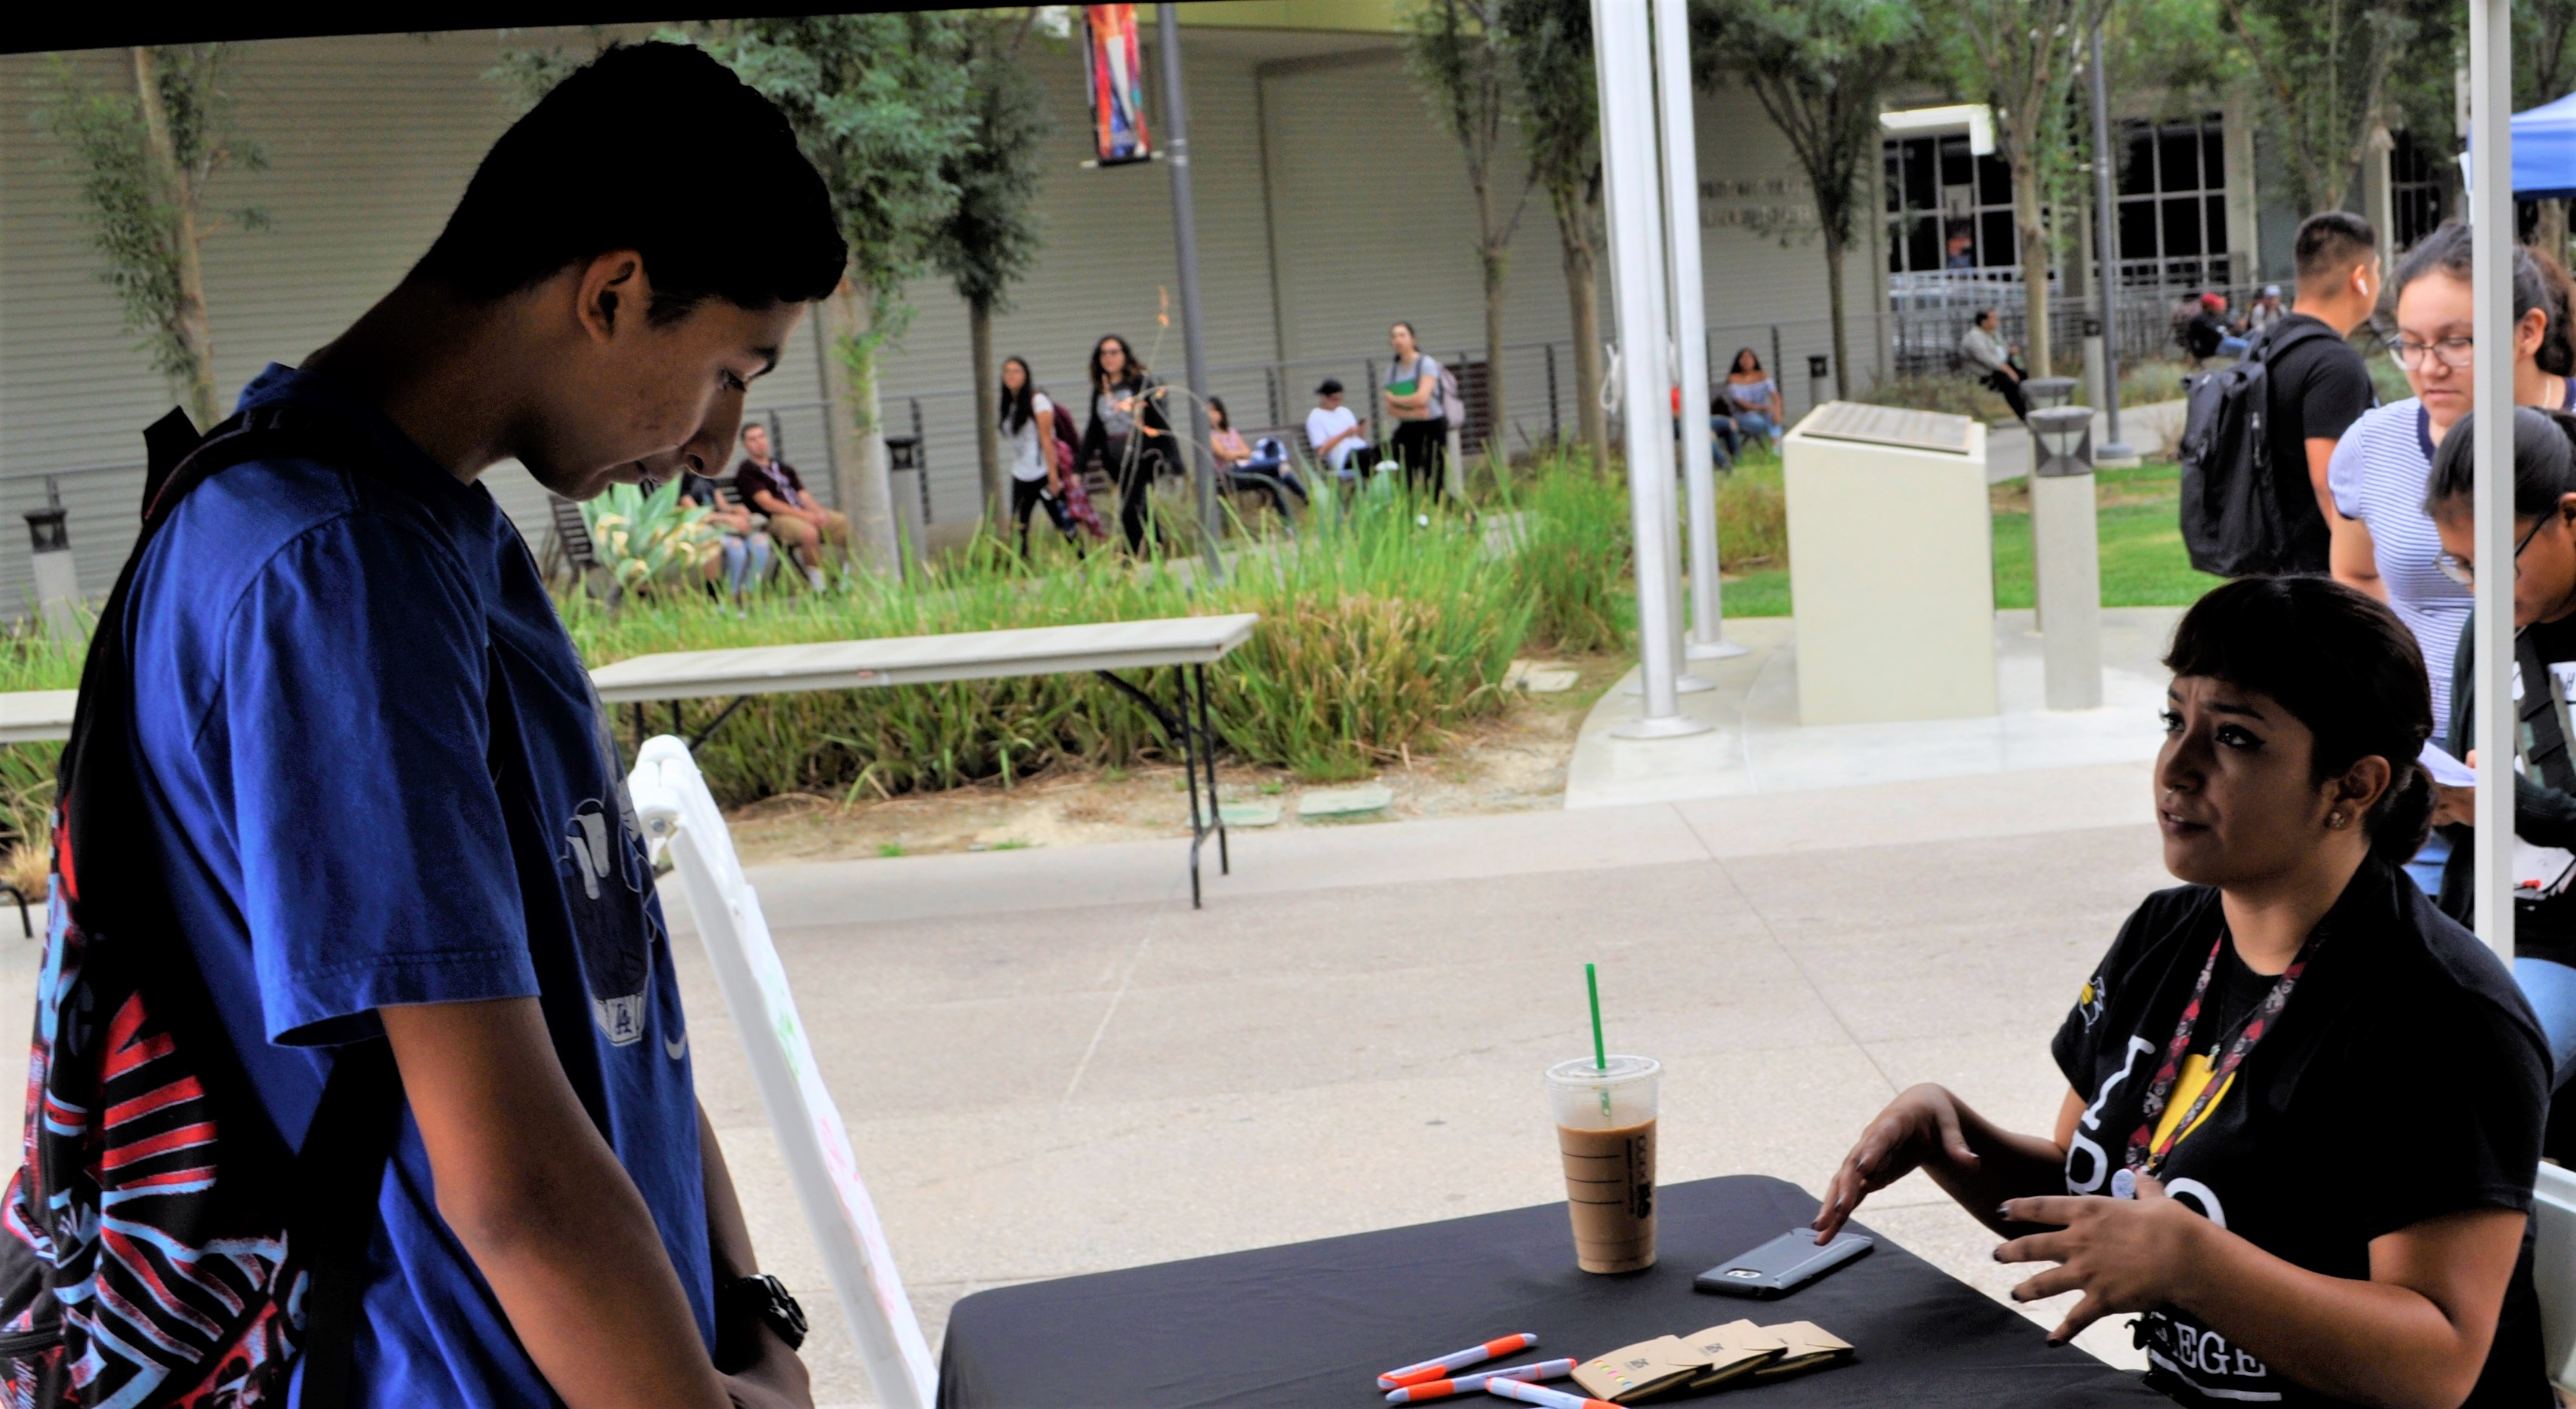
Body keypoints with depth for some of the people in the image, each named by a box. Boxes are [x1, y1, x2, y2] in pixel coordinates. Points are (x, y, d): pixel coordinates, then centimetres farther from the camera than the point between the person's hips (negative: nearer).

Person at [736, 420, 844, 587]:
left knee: (847, 523, -12)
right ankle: (819, 589, -33)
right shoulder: (746, 472, 3)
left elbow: (803, 495, 17)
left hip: (803, 514, 7)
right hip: (775, 518, -7)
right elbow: (767, 503, -9)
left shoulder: (783, 467, 25)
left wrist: (819, 512, -6)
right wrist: (804, 515, -18)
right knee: (809, 531, -38)